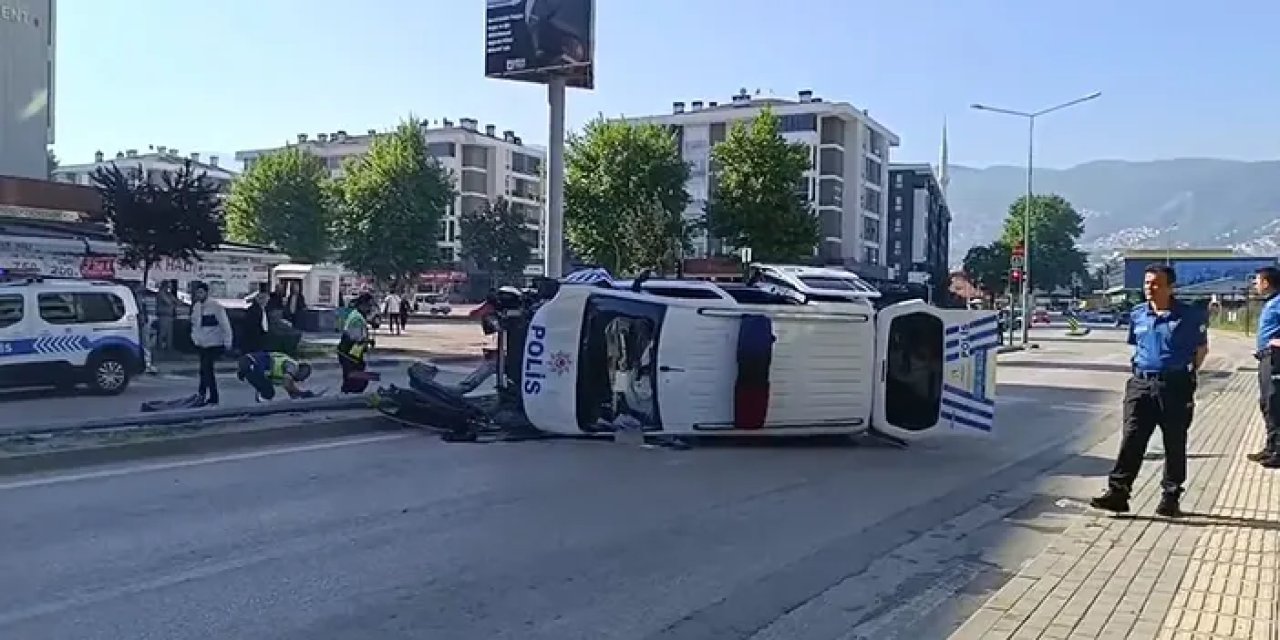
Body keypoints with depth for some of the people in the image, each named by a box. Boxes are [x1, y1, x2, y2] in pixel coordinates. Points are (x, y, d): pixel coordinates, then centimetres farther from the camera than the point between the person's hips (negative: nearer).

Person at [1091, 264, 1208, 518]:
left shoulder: (1189, 315, -3)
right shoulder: (1137, 315, 8)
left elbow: (1202, 348, 6)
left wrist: (1188, 373, 3)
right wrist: (1141, 369, 10)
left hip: (1175, 387, -3)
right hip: (1141, 384, 3)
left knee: (1174, 445, 6)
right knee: (1131, 440, -2)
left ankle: (1170, 497, 16)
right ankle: (1117, 492, -3)